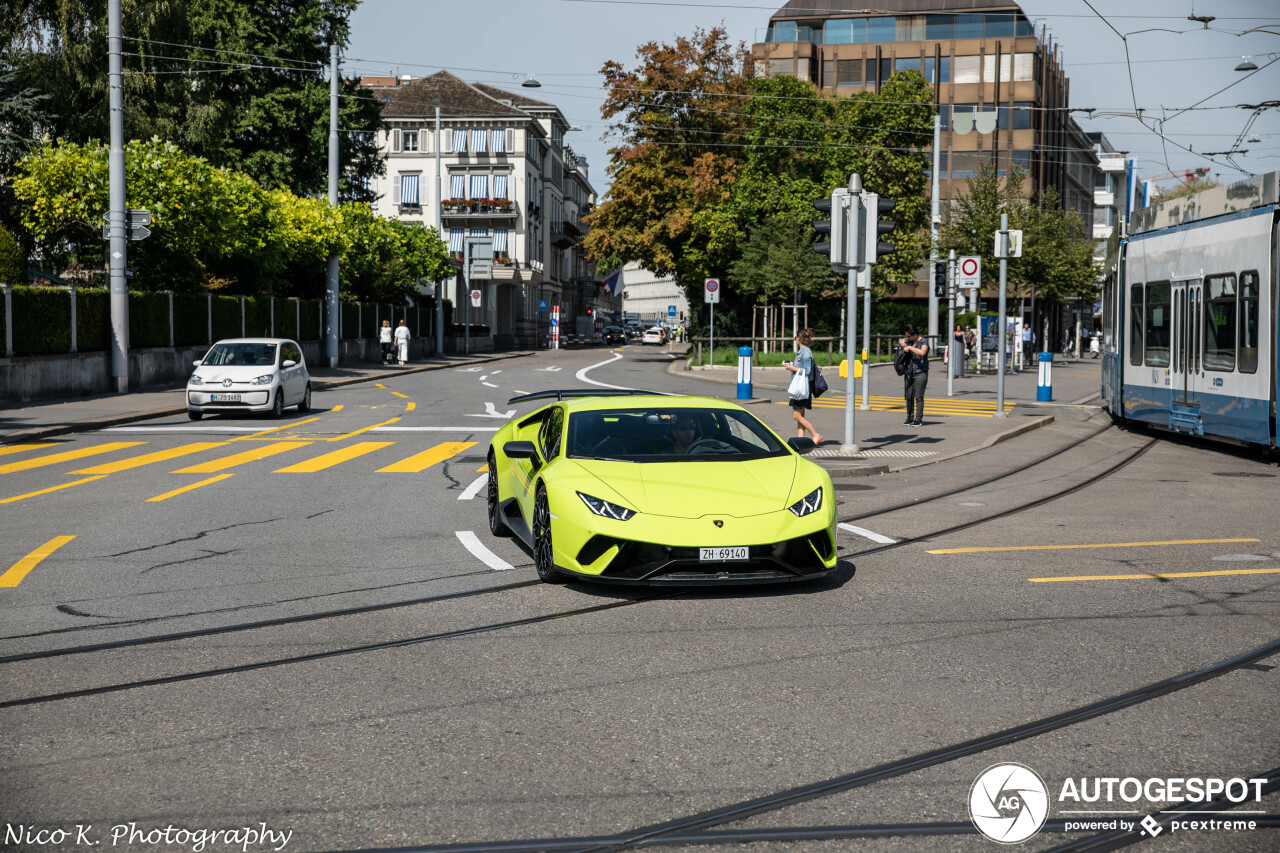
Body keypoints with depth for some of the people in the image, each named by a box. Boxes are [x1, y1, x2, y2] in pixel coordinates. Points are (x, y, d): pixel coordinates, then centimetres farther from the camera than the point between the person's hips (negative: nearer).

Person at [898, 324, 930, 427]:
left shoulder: (923, 343, -10)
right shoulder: (909, 341, 10)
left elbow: (922, 352, -29)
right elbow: (901, 340, 29)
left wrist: (910, 347, -21)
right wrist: (901, 342, 5)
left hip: (920, 373, -7)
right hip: (909, 372, 7)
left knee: (919, 397, -7)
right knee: (909, 396, 9)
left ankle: (919, 419, -3)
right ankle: (910, 418, 17)